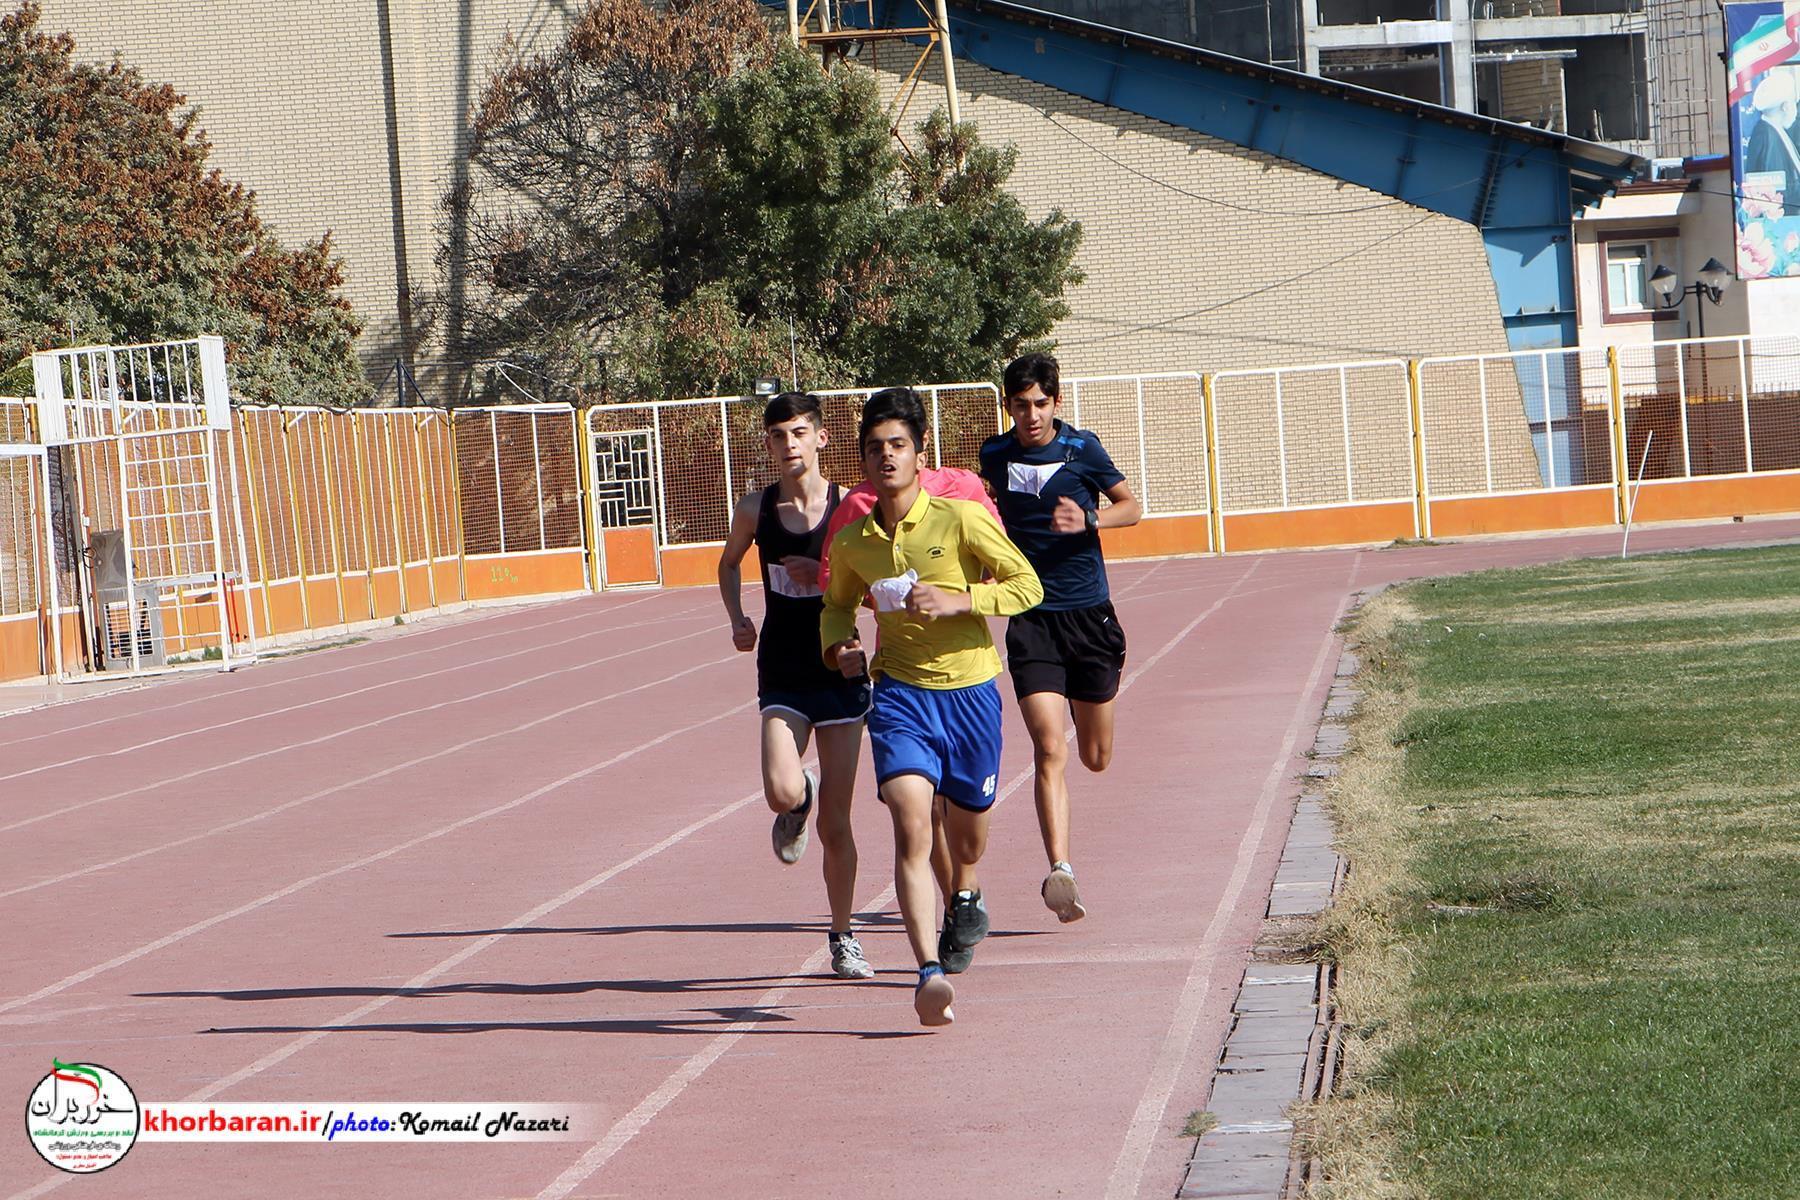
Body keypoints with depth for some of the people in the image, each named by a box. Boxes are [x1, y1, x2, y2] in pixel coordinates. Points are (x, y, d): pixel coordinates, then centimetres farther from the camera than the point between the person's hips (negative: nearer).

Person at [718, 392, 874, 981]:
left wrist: (827, 575, -18)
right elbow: (729, 563, 20)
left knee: (836, 822, 3)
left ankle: (843, 938, 20)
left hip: (840, 670, -1)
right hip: (781, 673, 1)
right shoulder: (756, 509, 0)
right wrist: (737, 618, 4)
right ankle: (798, 806, 16)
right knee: (781, 792, -22)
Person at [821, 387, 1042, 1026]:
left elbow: (1027, 585, -7)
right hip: (900, 692, 1)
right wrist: (839, 645, 0)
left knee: (966, 827, 16)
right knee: (911, 824, -20)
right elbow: (838, 604, 21)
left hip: (970, 691, -1)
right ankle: (930, 973, -29)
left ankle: (964, 901, 54)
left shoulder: (962, 518, -10)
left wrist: (958, 601, -20)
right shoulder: (851, 542, 1)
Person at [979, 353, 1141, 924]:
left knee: (1096, 758, 12)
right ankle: (1060, 871, -24)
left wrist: (1089, 520, -13)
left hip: (1089, 613, 0)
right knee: (1050, 749, -17)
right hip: (1030, 619, 0)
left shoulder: (1082, 449, -4)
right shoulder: (994, 455, 3)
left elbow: (1131, 506, 5)